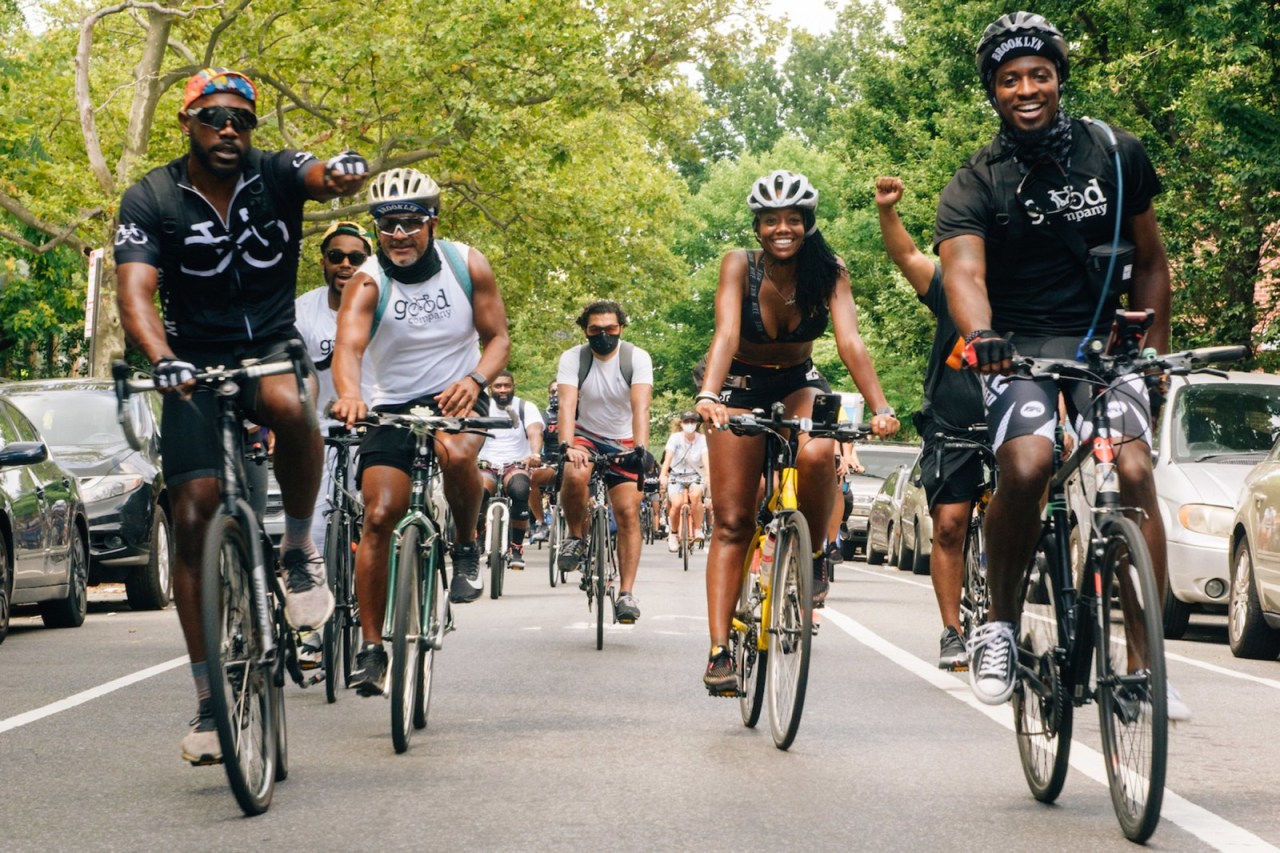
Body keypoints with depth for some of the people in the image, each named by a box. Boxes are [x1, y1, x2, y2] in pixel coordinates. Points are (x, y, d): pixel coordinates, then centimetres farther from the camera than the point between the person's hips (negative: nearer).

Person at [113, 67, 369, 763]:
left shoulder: (274, 175, -5)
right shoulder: (151, 199, -7)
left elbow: (327, 180, -26)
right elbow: (135, 292, -19)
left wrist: (345, 173, -52)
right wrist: (161, 359, -39)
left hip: (271, 347, 0)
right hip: (195, 360, 0)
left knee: (289, 407, -37)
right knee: (194, 521, -8)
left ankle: (300, 551, -11)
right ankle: (209, 700, 0)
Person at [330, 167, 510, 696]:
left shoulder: (467, 266, -8)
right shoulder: (368, 282, -13)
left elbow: (498, 338, -4)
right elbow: (348, 345, -29)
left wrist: (475, 379, -26)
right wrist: (349, 394, -52)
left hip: (457, 397, 0)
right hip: (393, 405, 1)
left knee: (457, 453, -35)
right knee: (379, 515, -12)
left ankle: (466, 548, -6)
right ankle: (371, 648, -3)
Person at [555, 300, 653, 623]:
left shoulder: (637, 358, -14)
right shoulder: (573, 358, -12)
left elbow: (640, 406, -27)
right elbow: (567, 405, -25)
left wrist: (640, 447, -44)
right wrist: (566, 446, -43)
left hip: (623, 442, 0)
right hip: (585, 436, 0)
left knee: (628, 512, -14)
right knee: (574, 475, -34)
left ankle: (626, 594, -12)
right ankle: (575, 537, -8)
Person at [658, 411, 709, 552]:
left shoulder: (702, 439, -4)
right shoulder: (675, 438, -6)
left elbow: (706, 458, -19)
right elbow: (668, 457, -18)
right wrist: (663, 475, -37)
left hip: (695, 477, 0)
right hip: (676, 476, 0)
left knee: (695, 494, -35)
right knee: (677, 503, -27)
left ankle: (698, 530, -20)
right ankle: (673, 532, 0)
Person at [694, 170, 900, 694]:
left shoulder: (829, 273, -17)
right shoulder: (740, 266, -19)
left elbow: (850, 341, -29)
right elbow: (726, 334, -33)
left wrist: (879, 406, -44)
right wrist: (708, 396, -51)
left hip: (799, 385, 1)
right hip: (742, 388, -1)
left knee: (815, 456, -34)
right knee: (731, 521, -9)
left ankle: (813, 556, -8)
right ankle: (719, 650, -10)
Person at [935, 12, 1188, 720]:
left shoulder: (1116, 156, 1)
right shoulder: (975, 185, -8)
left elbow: (1149, 262, 11)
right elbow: (963, 271, -26)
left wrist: (1154, 353, 6)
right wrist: (978, 336, -47)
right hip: (1019, 345, -2)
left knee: (1135, 472, -21)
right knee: (1025, 469, -29)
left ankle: (1142, 663, -17)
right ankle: (999, 626, -6)